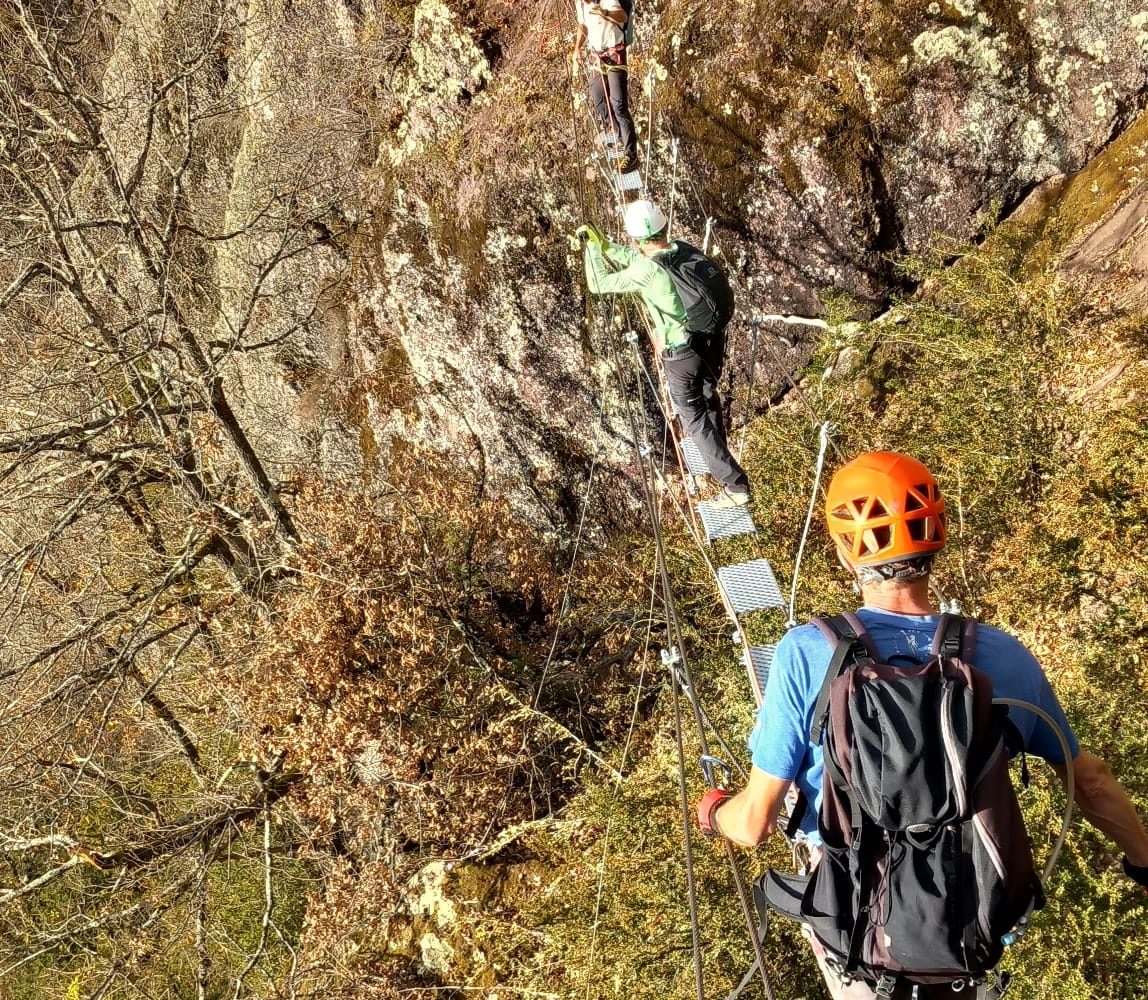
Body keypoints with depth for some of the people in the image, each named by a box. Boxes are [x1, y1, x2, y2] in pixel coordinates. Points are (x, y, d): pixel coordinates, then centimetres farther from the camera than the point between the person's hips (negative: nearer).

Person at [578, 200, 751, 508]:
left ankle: (735, 485, 6)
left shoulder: (646, 271, -22)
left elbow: (599, 284, -7)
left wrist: (593, 248, 6)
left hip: (682, 354, -7)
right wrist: (602, 242, 19)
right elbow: (632, 257, 18)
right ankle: (717, 444, 56)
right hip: (712, 340, 7)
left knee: (696, 419, 7)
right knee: (708, 395, 32)